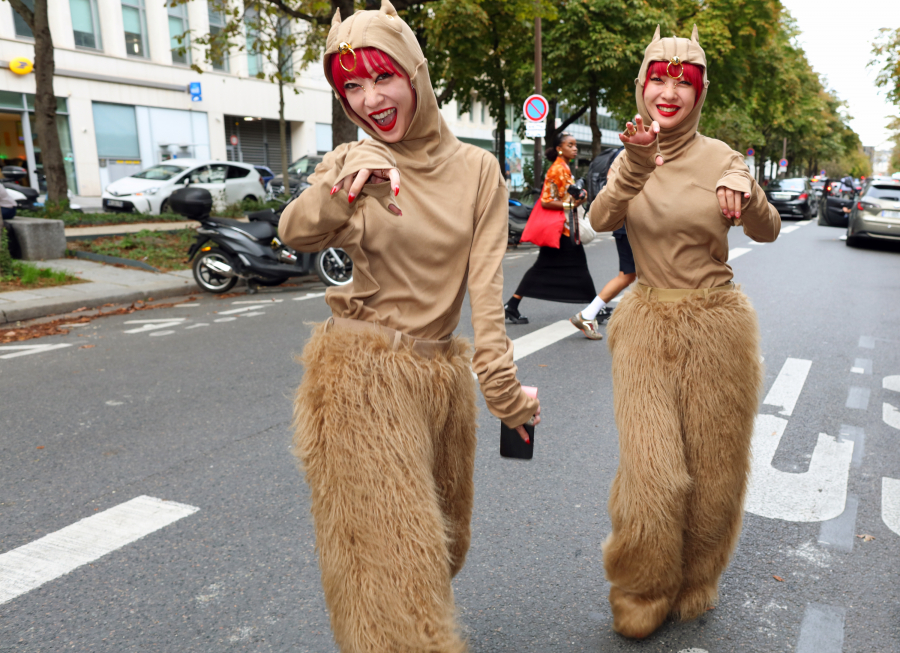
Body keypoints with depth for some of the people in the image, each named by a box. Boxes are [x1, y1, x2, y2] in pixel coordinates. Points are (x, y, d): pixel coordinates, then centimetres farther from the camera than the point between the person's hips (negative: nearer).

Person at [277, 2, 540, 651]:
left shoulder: (477, 169, 0)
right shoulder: (349, 162, -1)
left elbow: (486, 283, -7)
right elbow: (296, 235, -20)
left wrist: (502, 386, -16)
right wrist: (340, 190, -41)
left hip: (442, 372, 3)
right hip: (359, 372, -2)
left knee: (439, 536, 18)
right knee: (384, 541, 2)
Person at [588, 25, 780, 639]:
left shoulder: (718, 156, -2)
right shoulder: (630, 156, 3)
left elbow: (767, 232, -9)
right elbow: (602, 220, -16)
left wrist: (747, 192, -31)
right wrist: (637, 167, -34)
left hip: (717, 324, 0)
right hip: (648, 324, 0)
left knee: (711, 468, 10)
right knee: (651, 470, -4)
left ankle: (695, 585, 36)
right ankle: (641, 595, 22)